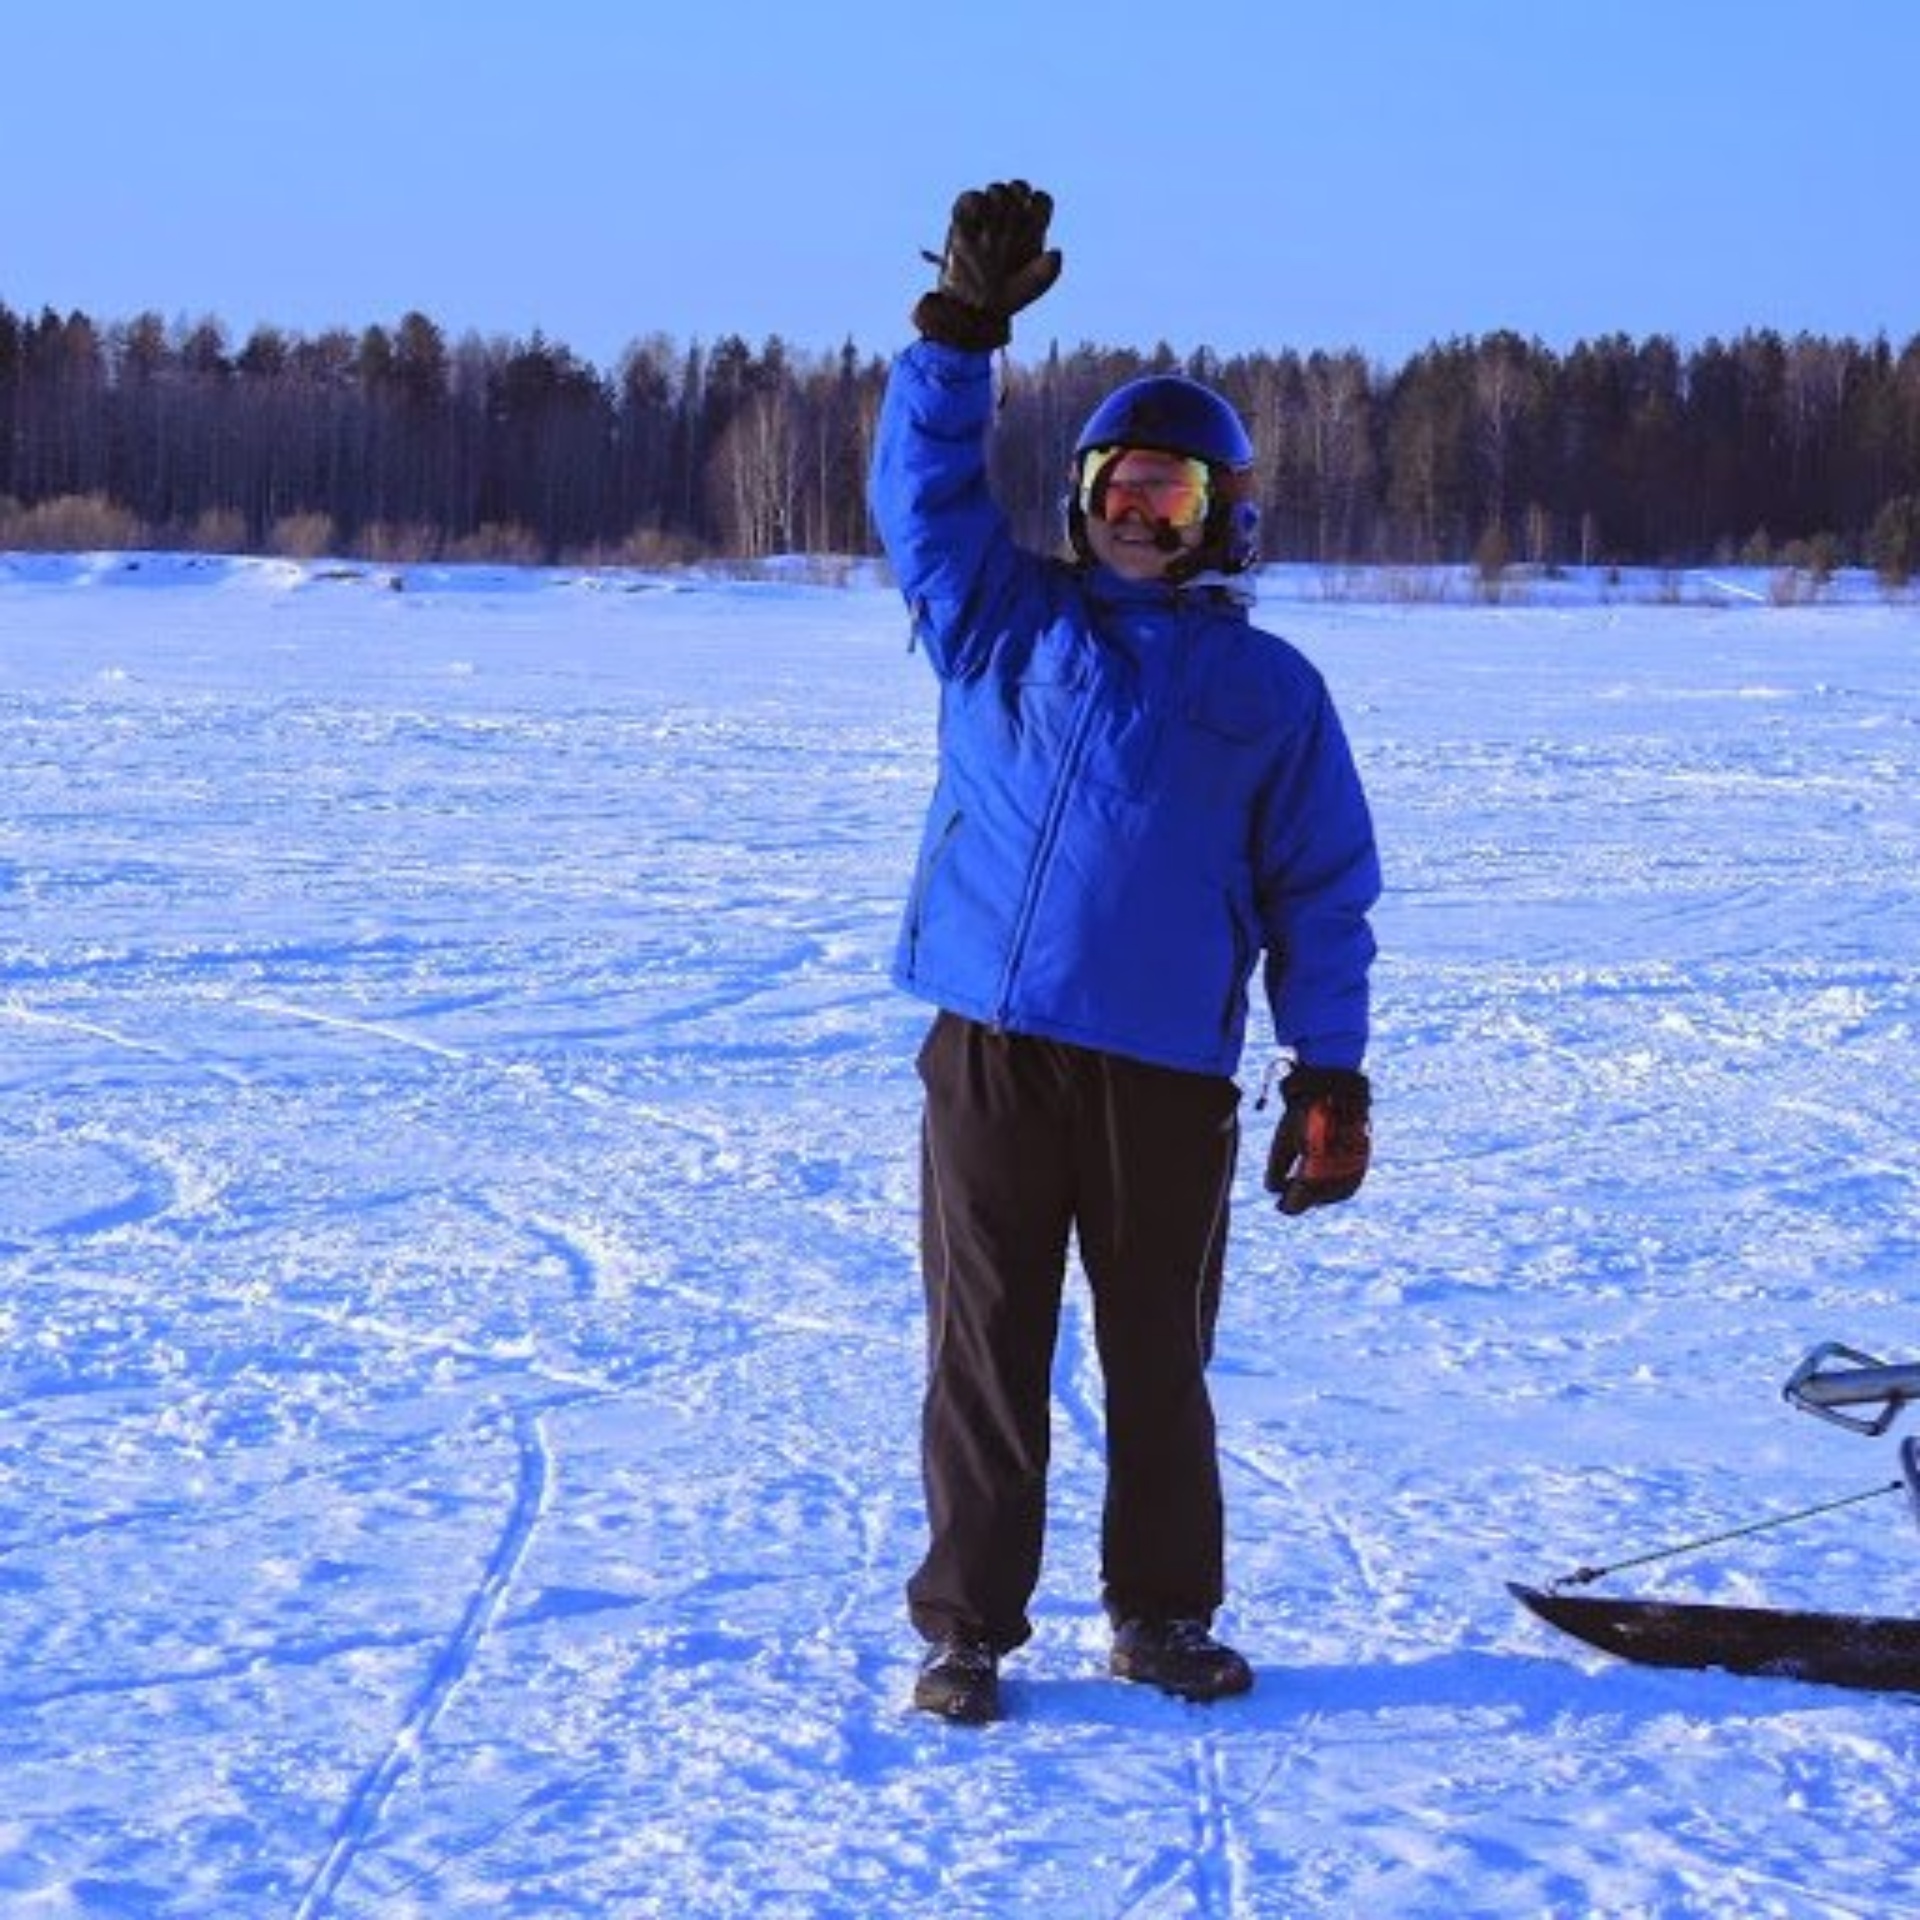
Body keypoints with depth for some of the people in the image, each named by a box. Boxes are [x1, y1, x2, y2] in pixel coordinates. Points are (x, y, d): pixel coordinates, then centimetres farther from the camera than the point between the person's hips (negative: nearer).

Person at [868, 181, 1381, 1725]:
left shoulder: (1268, 688, 9)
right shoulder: (1002, 622, 11)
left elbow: (1320, 892, 7)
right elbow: (923, 481, 1)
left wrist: (1332, 1076, 2)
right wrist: (963, 330, -12)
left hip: (1169, 1072, 0)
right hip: (991, 1048, 0)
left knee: (1160, 1358, 10)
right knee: (986, 1351, 4)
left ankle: (1163, 1612, 24)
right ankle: (968, 1624, 13)